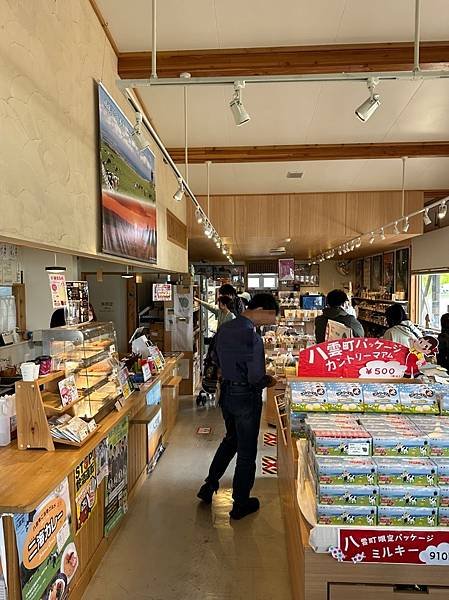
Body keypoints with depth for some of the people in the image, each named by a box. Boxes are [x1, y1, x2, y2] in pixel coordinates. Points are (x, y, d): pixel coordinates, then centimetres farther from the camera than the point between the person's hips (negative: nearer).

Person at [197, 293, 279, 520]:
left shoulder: (224, 329, 1)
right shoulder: (252, 336, -24)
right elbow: (255, 378, -24)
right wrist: (268, 381, -4)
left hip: (226, 392, 8)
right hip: (246, 397, -7)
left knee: (231, 439, 28)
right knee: (247, 450, 10)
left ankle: (209, 486, 36)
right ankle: (241, 504, 26)